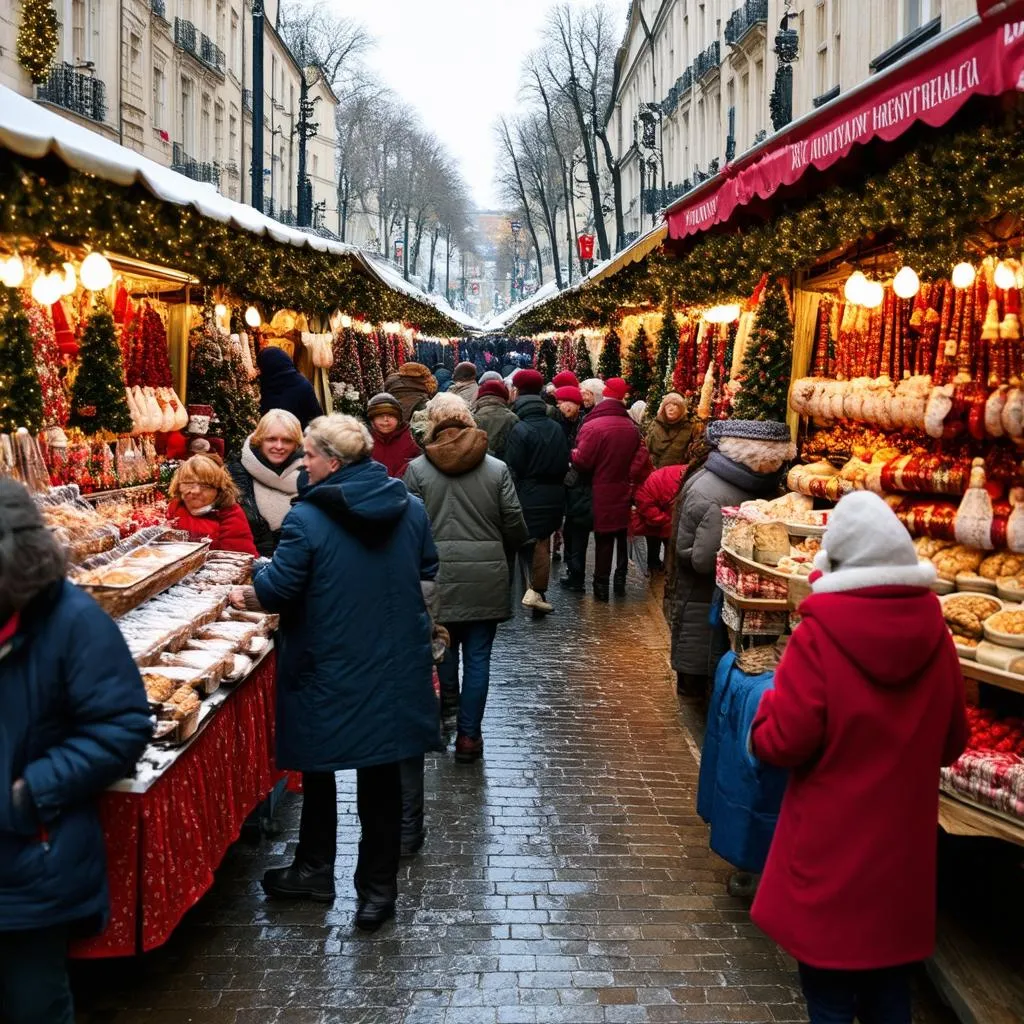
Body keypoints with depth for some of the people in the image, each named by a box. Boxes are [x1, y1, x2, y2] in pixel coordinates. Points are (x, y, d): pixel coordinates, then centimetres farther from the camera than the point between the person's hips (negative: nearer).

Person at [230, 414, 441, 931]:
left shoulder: (307, 518, -16)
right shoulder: (411, 508, 1)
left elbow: (279, 589, -13)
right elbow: (429, 575, 12)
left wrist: (244, 595, 7)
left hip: (328, 672, -4)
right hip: (396, 669, 4)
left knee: (318, 767, 16)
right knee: (381, 773, 10)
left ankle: (315, 870, 30)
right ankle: (378, 888, 17)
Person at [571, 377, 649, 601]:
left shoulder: (592, 426, -20)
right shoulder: (632, 427, 0)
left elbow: (582, 461, -19)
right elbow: (641, 456, -1)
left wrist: (573, 455, 0)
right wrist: (630, 478, 1)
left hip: (601, 493, -4)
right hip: (623, 492, 5)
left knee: (603, 539, 2)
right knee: (622, 536, 17)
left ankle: (601, 585, 6)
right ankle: (620, 580, 25)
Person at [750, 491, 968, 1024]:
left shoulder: (819, 636, -20)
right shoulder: (934, 634, -5)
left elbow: (782, 743, -18)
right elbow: (952, 742, 6)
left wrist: (770, 705, 1)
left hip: (830, 856, -4)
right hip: (904, 851, 5)